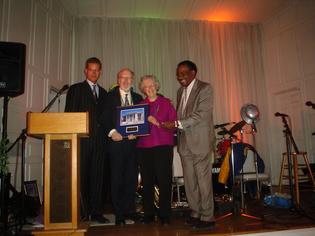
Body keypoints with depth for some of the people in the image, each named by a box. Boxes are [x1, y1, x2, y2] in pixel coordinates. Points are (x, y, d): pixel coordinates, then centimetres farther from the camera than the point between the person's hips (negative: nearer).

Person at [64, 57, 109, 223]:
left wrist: (106, 133, 4)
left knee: (98, 176, 4)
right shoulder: (75, 89, 8)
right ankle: (81, 212, 8)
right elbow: (69, 115, 1)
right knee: (81, 176, -2)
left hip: (99, 140, 4)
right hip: (82, 139, -3)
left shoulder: (103, 93, 20)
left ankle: (96, 212, 11)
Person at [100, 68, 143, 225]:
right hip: (116, 140, -2)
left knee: (132, 177, 7)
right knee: (117, 178, 2)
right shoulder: (110, 96, 6)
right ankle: (119, 214, 14)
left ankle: (129, 211, 21)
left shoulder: (138, 98, 14)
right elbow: (104, 118, 1)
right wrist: (112, 132, -13)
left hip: (133, 141, 3)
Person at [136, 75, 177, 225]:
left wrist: (158, 123, -12)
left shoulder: (166, 103, 8)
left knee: (164, 180, -3)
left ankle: (165, 215, 10)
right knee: (147, 181, 5)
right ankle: (148, 214, 18)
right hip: (144, 147, 2)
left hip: (163, 146, -2)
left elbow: (174, 123, 1)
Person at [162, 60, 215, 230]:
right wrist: (173, 126, 2)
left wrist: (177, 124, -19)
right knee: (189, 181, 10)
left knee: (203, 180, -1)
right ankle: (195, 213, 24)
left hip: (200, 141, -6)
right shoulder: (180, 91, 18)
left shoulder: (205, 88, -5)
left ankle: (207, 217, 11)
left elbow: (202, 114, -15)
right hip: (184, 143, 7)